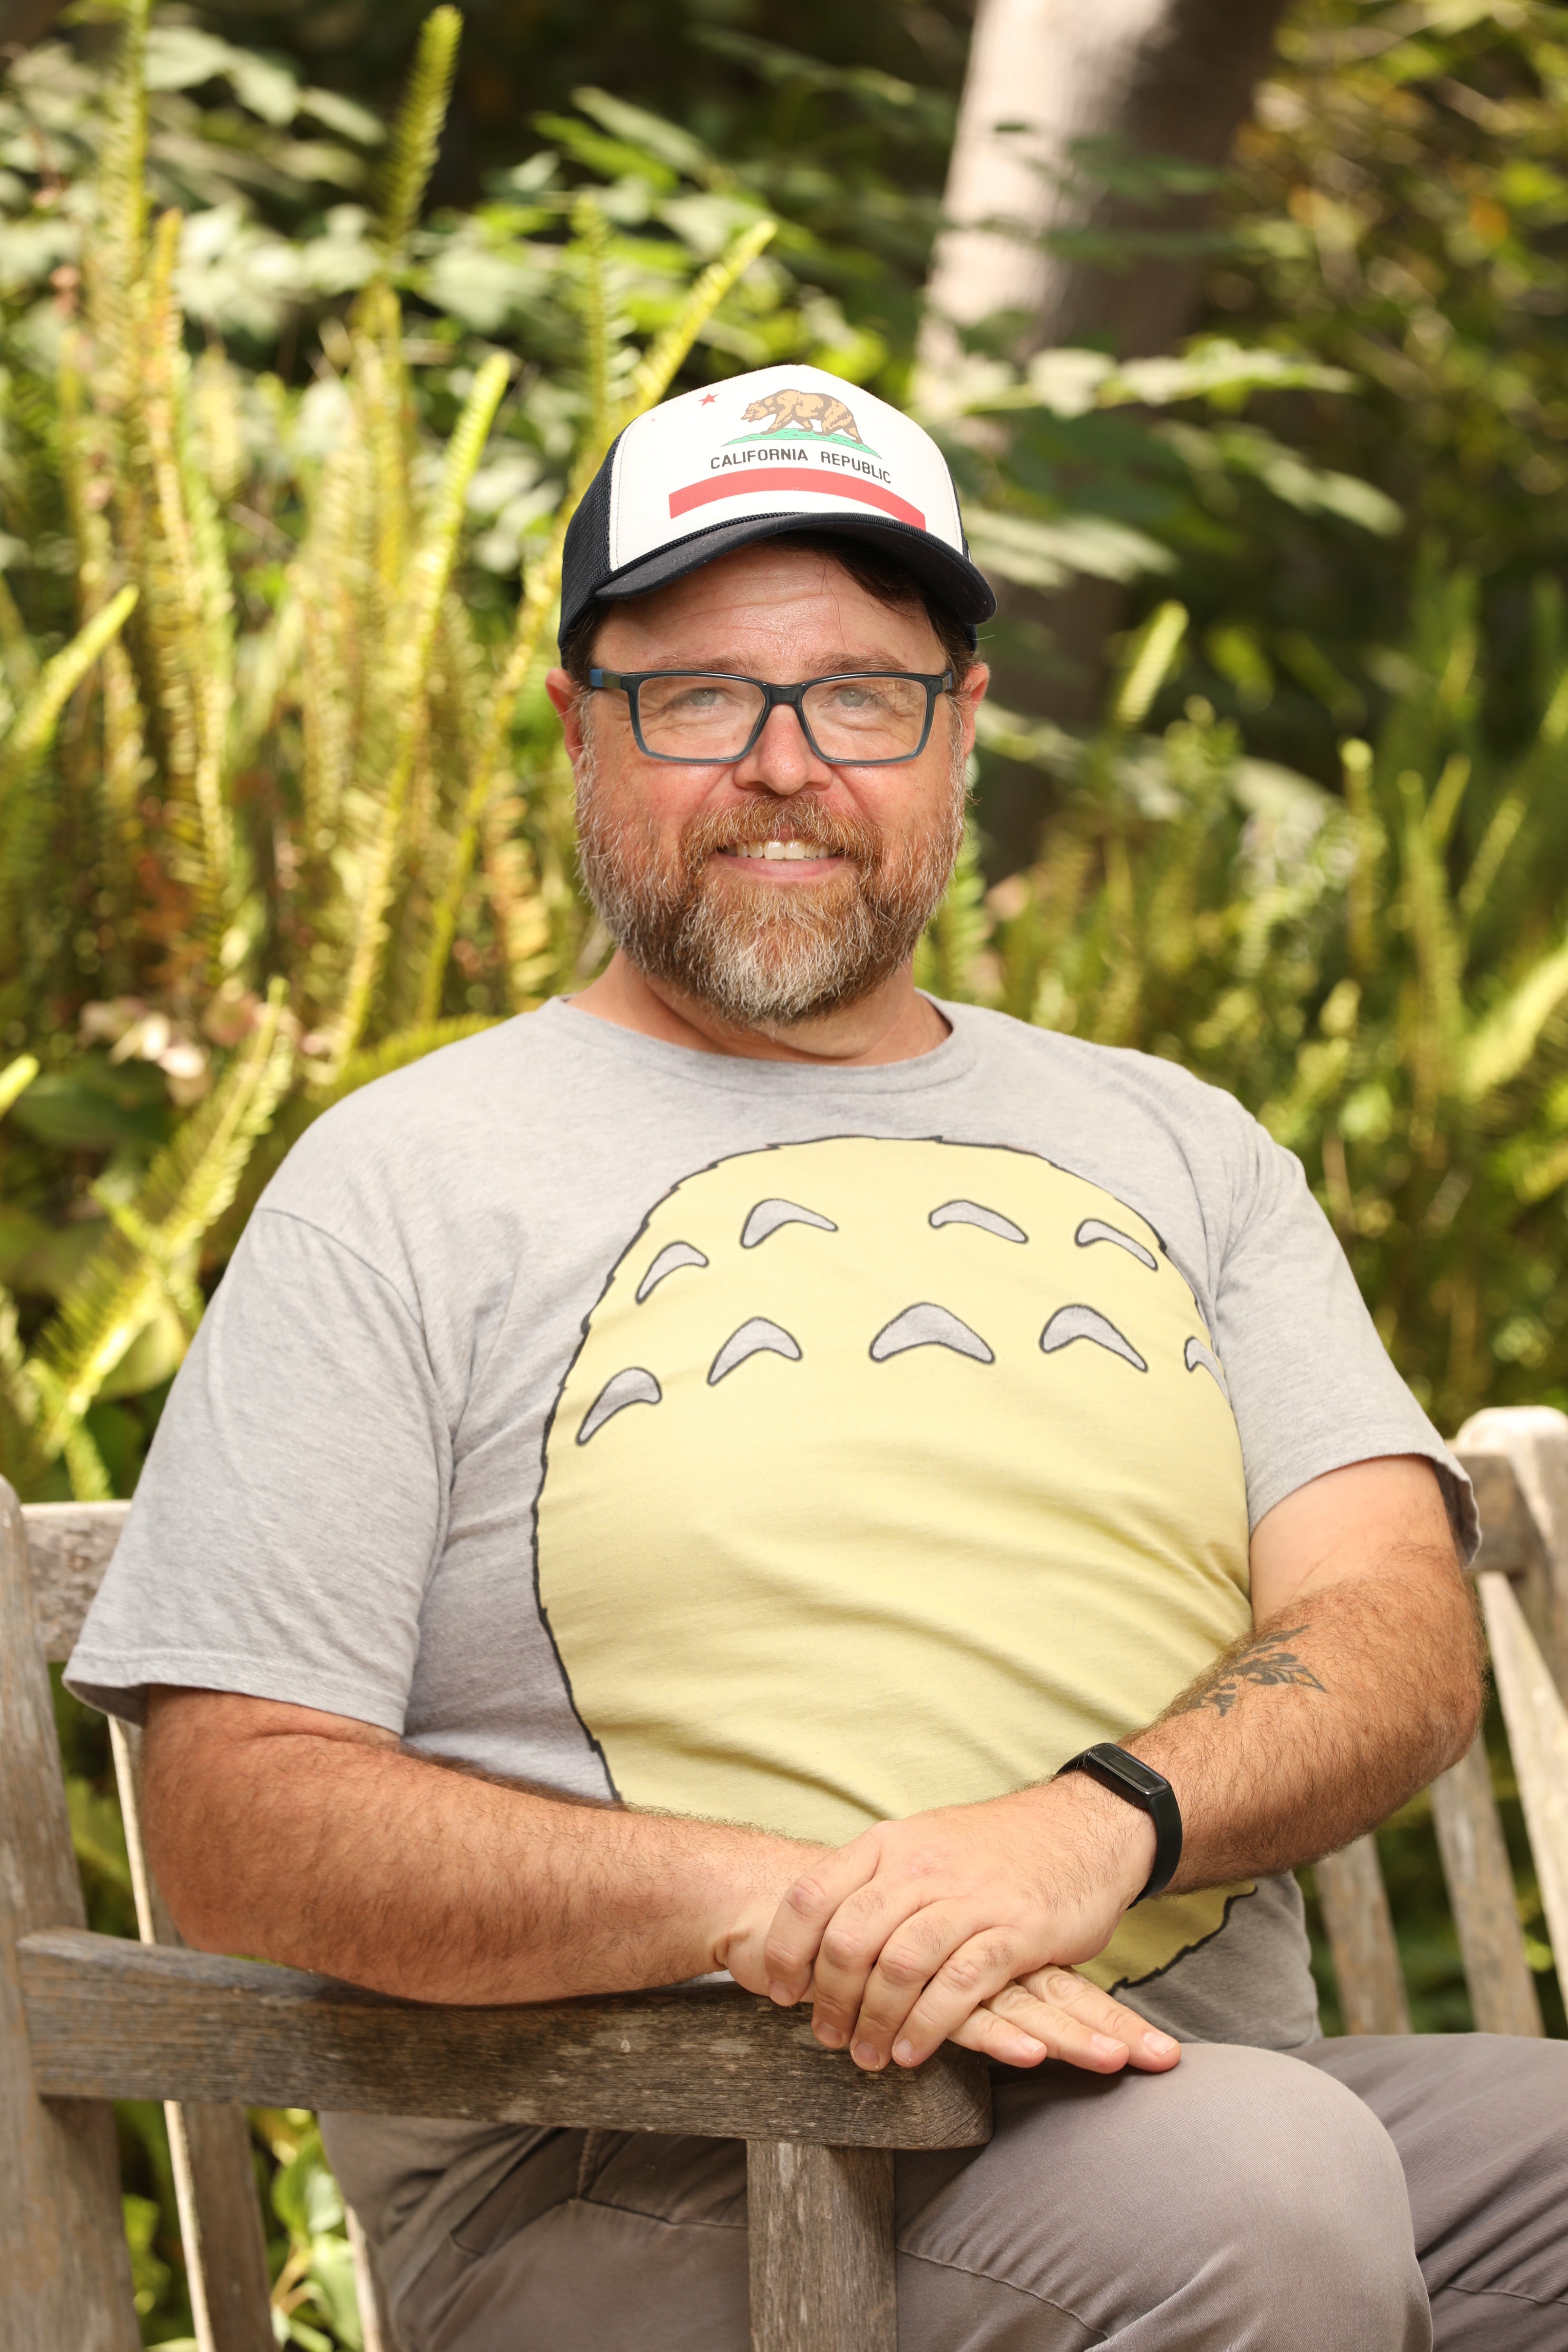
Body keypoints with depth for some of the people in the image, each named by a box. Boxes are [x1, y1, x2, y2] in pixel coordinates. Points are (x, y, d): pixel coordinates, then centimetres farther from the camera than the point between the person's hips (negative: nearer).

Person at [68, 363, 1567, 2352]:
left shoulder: (1177, 1151, 19)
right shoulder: (400, 1186, 6)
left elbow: (1405, 1637, 6)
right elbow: (234, 1821, -2)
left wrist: (1105, 1821, -17)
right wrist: (770, 1903, -17)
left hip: (1193, 2095, 5)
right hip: (634, 2189, -4)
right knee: (1258, 2181, -34)